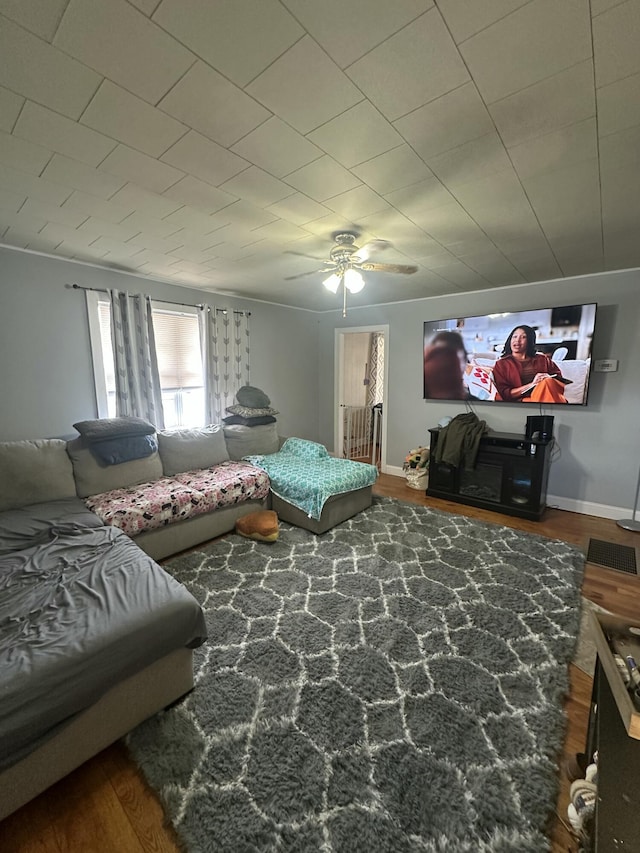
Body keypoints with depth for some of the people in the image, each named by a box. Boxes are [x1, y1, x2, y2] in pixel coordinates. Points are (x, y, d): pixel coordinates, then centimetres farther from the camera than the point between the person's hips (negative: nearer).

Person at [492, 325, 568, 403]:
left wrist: (549, 378, -4)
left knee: (548, 382, -30)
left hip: (547, 397, 4)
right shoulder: (501, 364, 9)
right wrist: (532, 384, -12)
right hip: (523, 400, -4)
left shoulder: (542, 359, 22)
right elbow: (504, 394, -2)